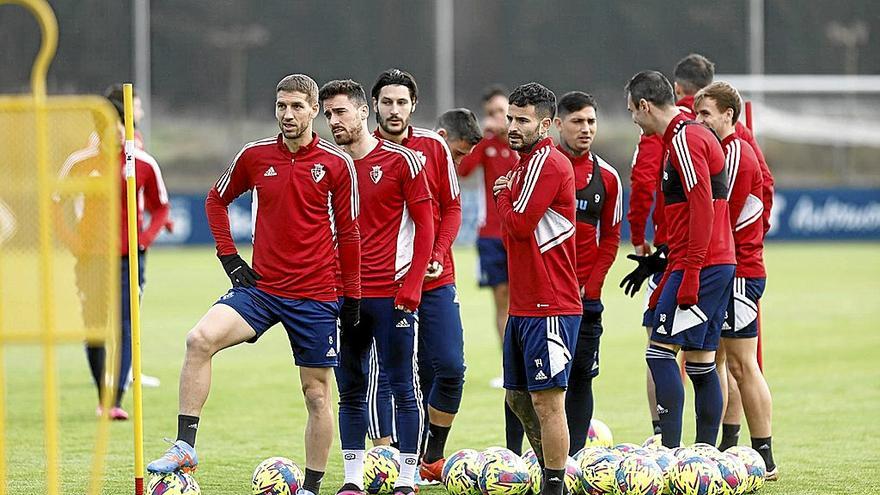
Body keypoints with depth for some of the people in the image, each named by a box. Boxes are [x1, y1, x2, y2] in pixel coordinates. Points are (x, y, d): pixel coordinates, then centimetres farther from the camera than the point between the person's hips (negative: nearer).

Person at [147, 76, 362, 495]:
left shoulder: (337, 164, -3)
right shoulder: (254, 156, 3)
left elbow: (348, 233, 3)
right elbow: (217, 200, 18)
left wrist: (352, 297, 3)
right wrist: (229, 258, 7)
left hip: (316, 297, -1)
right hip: (260, 287, 1)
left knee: (317, 393, 4)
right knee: (201, 338, -23)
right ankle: (185, 448, -21)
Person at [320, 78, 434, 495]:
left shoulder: (401, 161, -4)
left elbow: (424, 225, -4)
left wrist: (411, 286, -11)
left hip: (392, 293, -5)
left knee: (402, 387, -1)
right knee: (350, 390, 7)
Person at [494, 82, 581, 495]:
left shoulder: (548, 162, -13)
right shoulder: (526, 164, 17)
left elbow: (519, 224, -17)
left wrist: (504, 195, -1)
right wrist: (505, 196, 5)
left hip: (550, 309, -10)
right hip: (524, 305, 10)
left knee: (547, 402, -8)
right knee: (519, 398, 16)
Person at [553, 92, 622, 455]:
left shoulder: (606, 176, 6)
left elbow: (610, 238, 9)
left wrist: (589, 287, -2)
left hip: (585, 296, 2)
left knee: (580, 376, 2)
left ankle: (573, 458, 5)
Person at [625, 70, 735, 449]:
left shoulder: (684, 139, -12)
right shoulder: (693, 136, 19)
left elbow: (702, 207, -20)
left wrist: (691, 270, -21)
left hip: (701, 264, -10)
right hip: (720, 263, 10)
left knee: (660, 351, -9)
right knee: (701, 361, 9)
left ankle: (670, 451, -13)